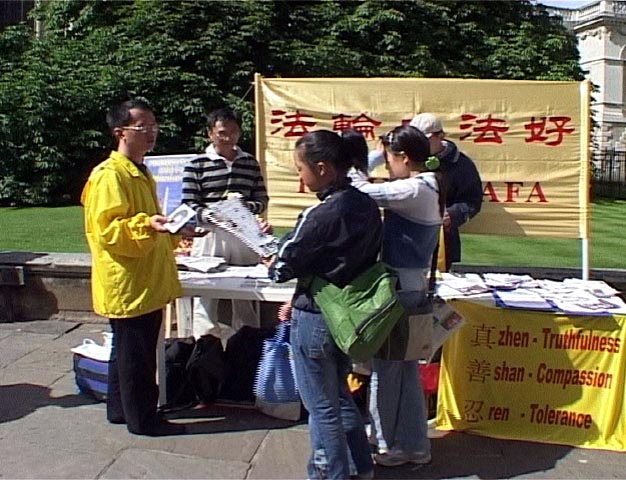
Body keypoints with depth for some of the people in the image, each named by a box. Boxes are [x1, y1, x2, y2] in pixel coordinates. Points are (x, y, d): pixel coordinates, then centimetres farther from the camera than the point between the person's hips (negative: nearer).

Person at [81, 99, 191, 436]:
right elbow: (104, 230, -22)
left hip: (146, 282, 10)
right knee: (136, 354, 0)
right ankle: (142, 419, 13)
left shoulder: (140, 173, 16)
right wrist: (146, 225, -33)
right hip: (128, 283, -10)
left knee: (128, 350, 19)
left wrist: (175, 232, 17)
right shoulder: (109, 176, -15)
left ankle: (120, 408, 32)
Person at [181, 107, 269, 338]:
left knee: (245, 300, 13)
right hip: (210, 236, -3)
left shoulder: (250, 163, 10)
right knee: (206, 299, -1)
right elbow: (189, 205, -5)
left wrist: (245, 207, -11)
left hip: (244, 236, 4)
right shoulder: (197, 165, -1)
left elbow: (262, 200, 11)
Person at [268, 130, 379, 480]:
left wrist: (272, 264, 6)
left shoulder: (319, 215, -23)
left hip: (315, 319, -8)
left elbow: (283, 267, -17)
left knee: (322, 406, 9)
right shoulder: (367, 205, 0)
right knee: (341, 395, 25)